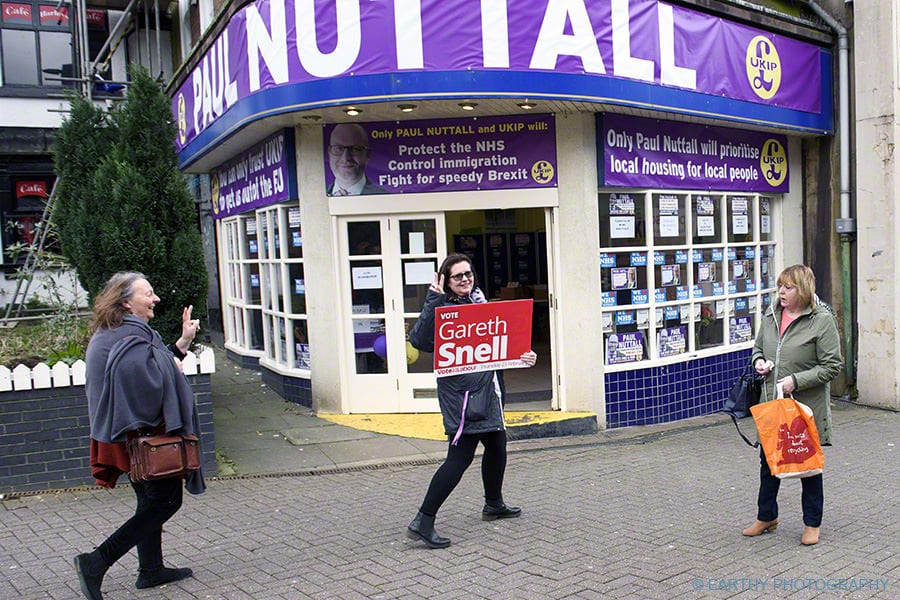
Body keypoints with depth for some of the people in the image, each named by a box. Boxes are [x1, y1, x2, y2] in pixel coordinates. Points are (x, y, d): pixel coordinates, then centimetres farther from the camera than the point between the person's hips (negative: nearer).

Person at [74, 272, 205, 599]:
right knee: (165, 502, -1)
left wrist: (181, 344, 12)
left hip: (130, 435, 10)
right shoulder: (132, 337, -21)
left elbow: (153, 365, 18)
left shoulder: (114, 334, 12)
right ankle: (96, 562, -2)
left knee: (152, 502, 19)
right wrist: (174, 369, -13)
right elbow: (150, 384, -32)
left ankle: (151, 569, 29)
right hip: (142, 435, -10)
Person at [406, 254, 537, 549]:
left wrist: (522, 356, 1)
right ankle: (423, 522, -2)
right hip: (460, 394, -9)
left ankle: (494, 504, 42)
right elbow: (419, 340, -31)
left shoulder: (478, 300, 9)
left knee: (497, 447, 21)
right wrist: (433, 300, -32)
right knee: (460, 457, -9)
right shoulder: (443, 308, -14)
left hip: (486, 388, 9)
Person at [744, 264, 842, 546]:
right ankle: (767, 517, 31)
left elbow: (832, 366, -12)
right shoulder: (770, 316, 6)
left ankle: (812, 523, 27)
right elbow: (758, 348, 21)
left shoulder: (822, 319, -11)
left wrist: (796, 380, -20)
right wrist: (758, 361, -2)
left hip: (806, 406, -5)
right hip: (772, 404, 5)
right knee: (768, 460, 14)